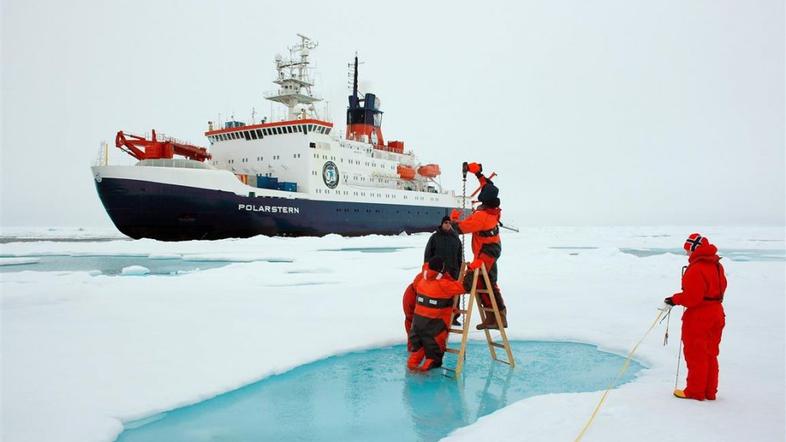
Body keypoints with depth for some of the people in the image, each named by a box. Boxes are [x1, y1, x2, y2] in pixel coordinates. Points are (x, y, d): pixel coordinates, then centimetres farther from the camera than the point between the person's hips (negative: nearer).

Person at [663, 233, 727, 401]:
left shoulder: (696, 268, -22)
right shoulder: (717, 265, 8)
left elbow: (692, 297, -25)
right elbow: (721, 288, 13)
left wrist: (675, 299, -9)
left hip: (698, 318, -9)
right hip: (716, 314, 9)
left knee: (695, 355, 4)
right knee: (710, 355, 16)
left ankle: (695, 392, 12)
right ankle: (710, 392, 24)